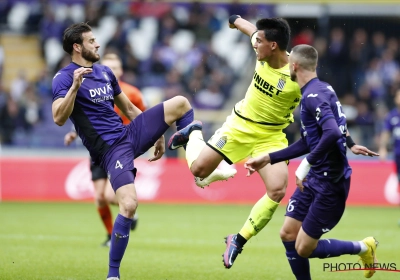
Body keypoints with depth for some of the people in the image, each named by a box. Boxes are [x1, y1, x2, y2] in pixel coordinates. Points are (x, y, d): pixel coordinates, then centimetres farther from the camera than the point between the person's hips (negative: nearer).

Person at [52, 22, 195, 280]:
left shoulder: (105, 72, 15)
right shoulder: (64, 78, -9)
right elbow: (59, 118, -24)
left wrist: (156, 133, 23)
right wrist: (75, 86, -34)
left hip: (130, 134, 7)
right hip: (110, 150, -7)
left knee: (180, 103, 1)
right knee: (129, 205, -25)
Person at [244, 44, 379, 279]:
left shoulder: (314, 95, -18)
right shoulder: (320, 90, 13)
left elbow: (332, 133, -34)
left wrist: (306, 164, -26)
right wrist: (268, 159, 22)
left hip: (330, 183, -9)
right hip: (315, 178, 9)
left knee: (304, 248, -3)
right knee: (288, 235, 8)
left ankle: (363, 248, 15)